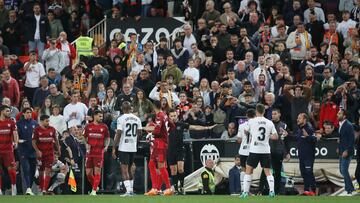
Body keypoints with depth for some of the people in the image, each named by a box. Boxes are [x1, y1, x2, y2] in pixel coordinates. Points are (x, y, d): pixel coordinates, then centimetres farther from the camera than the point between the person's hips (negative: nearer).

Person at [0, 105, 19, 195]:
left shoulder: (11, 122, 3)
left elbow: (15, 133, -6)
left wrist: (16, 142, -24)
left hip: (8, 150, -1)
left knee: (11, 169, -7)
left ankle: (14, 190, 4)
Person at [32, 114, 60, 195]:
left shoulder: (52, 129, 3)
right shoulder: (37, 130, -4)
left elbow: (56, 140, 15)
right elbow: (33, 142, -4)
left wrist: (58, 149, 14)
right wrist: (37, 151, -16)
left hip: (50, 153, 1)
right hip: (40, 153, -1)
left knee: (48, 171, -10)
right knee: (41, 171, 7)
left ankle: (45, 189, -16)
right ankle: (41, 189, 18)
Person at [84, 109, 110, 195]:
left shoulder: (104, 127, 3)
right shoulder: (88, 126, 6)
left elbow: (107, 138, 12)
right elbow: (85, 138, 16)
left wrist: (106, 146, -4)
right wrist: (87, 145, 0)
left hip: (99, 152, -2)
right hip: (90, 152, 2)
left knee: (97, 171, -8)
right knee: (88, 173, 3)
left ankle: (94, 191, -5)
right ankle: (95, 186, 25)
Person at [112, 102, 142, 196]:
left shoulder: (121, 119, -10)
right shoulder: (137, 119, 5)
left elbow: (118, 134, -12)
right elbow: (139, 133, 10)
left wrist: (114, 148, -7)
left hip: (123, 147, -5)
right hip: (133, 148, 5)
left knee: (124, 170, -5)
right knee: (129, 169, 18)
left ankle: (128, 190, -14)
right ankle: (131, 189, 19)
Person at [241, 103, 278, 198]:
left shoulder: (252, 121, -4)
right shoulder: (269, 123, 2)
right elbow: (275, 136, 2)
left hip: (254, 150, -3)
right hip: (266, 150, 3)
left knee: (248, 171, 5)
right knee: (267, 172, 10)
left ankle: (245, 192, 0)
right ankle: (272, 191, -2)